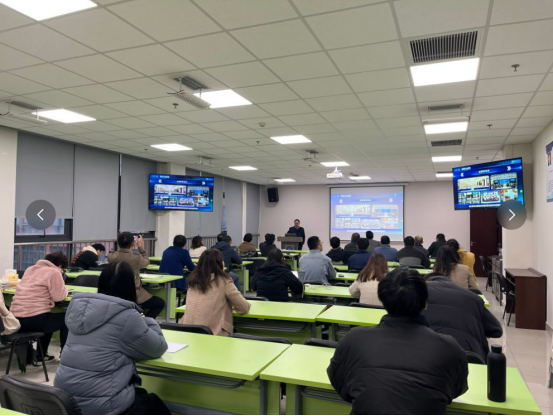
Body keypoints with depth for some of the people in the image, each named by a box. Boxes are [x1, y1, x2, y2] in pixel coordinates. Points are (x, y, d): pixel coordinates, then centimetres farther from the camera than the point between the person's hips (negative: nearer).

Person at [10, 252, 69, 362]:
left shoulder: (30, 269, 18)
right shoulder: (54, 272, -7)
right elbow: (59, 296, -8)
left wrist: (59, 289, 25)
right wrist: (63, 289, 12)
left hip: (15, 318, 9)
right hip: (32, 319, -9)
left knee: (50, 319, 33)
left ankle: (41, 354, 35)